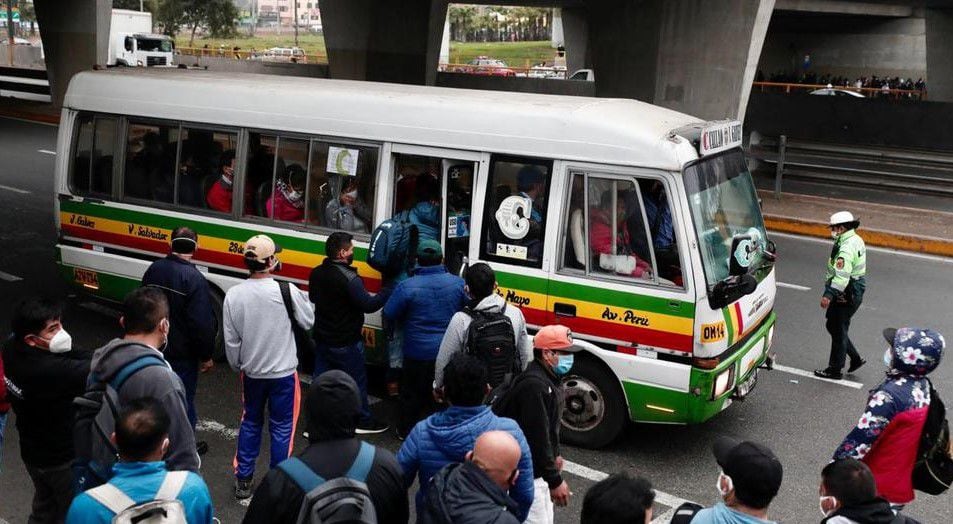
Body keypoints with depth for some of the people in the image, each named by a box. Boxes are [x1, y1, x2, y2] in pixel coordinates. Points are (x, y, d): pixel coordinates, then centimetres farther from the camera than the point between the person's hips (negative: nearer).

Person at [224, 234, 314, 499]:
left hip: (251, 372, 3)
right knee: (281, 427, 11)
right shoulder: (287, 292, -21)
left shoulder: (233, 295, -11)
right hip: (283, 372, -3)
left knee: (250, 424, 21)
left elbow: (231, 340, -2)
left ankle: (243, 480, 27)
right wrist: (305, 299, 13)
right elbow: (308, 322, -4)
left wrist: (238, 366, 15)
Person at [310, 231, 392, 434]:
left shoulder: (317, 273, 1)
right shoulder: (348, 278, -24)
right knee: (357, 380, 9)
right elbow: (368, 305, -23)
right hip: (345, 342, -7)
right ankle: (363, 421, 22)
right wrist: (390, 291, -14)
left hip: (322, 339, 7)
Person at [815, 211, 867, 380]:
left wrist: (829, 295, -37)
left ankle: (835, 370, 10)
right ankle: (855, 358, 25)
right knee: (833, 326, 19)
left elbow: (841, 275, -33)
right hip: (855, 291, 10)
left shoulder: (847, 247, -23)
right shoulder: (856, 240, 10)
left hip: (846, 296, -10)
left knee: (838, 330, 0)